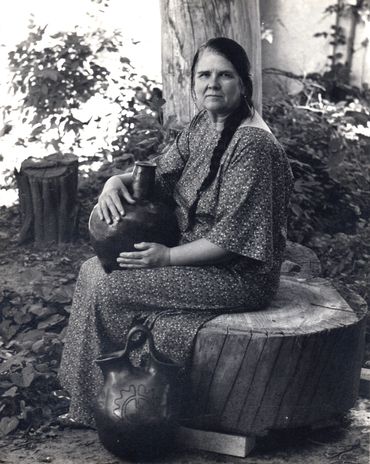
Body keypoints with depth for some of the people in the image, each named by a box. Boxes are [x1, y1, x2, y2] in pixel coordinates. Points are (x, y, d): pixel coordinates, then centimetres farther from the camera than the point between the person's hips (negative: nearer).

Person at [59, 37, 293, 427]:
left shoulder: (251, 143, -23)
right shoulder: (202, 125, 5)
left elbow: (233, 236, -24)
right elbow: (160, 174, 12)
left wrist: (167, 256, -20)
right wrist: (117, 181, -10)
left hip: (237, 275, -10)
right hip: (194, 254, 10)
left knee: (109, 288, -16)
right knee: (94, 269, 5)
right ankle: (84, 395, 12)